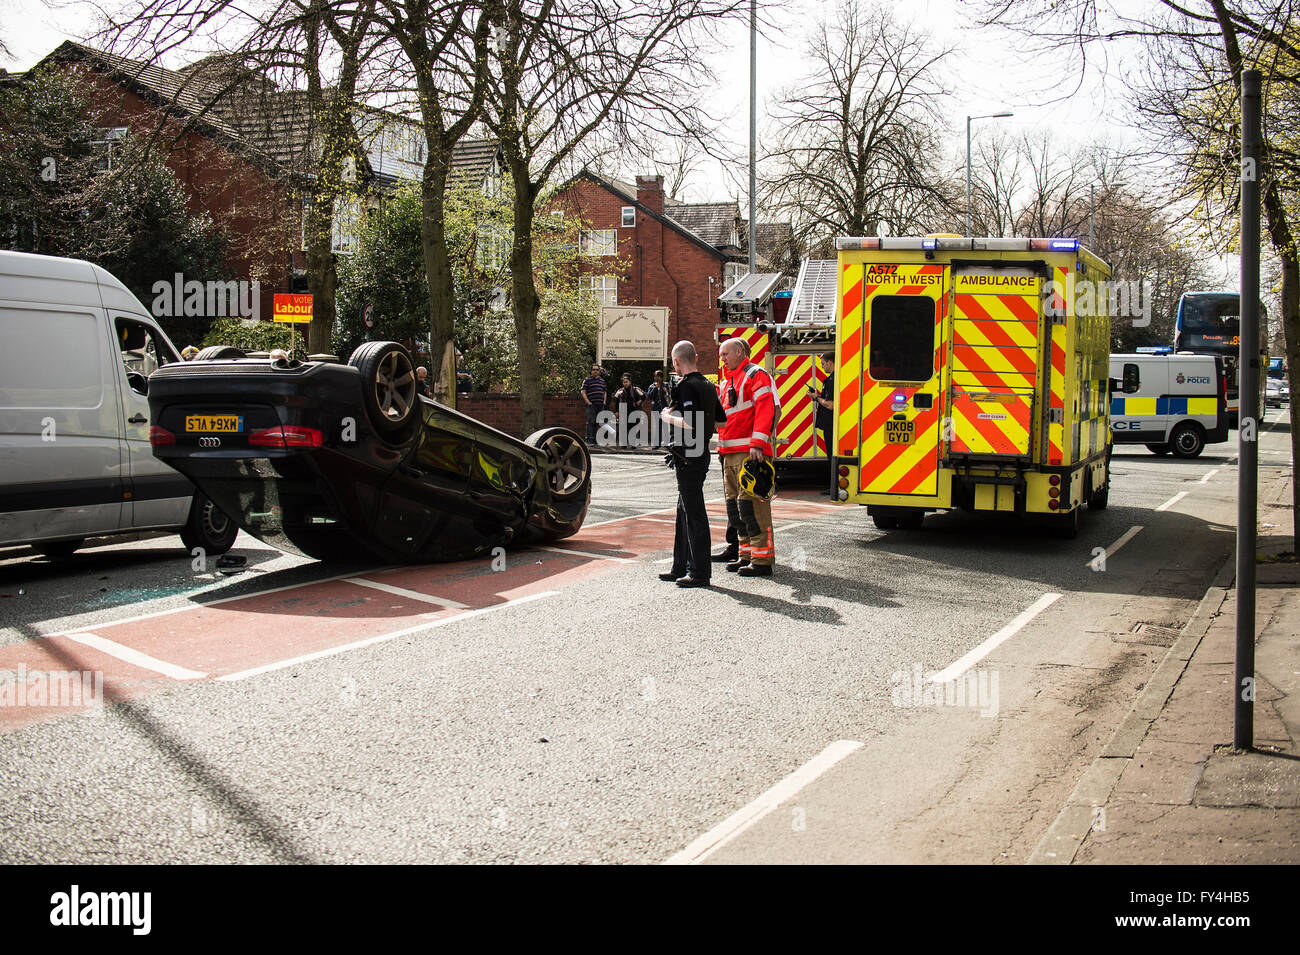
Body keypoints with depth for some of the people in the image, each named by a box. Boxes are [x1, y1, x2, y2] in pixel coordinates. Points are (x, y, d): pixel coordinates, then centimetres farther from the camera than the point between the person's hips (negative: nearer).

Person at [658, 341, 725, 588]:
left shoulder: (687, 386, -16)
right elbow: (721, 420, 18)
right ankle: (681, 567, 23)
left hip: (689, 457, -10)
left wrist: (667, 417, -11)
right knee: (684, 512, 16)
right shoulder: (707, 385, 13)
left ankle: (701, 573, -3)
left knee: (694, 514, -6)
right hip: (701, 454, 10)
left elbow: (689, 423, -27)